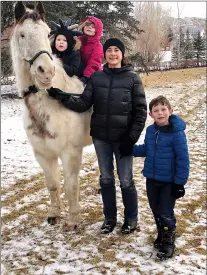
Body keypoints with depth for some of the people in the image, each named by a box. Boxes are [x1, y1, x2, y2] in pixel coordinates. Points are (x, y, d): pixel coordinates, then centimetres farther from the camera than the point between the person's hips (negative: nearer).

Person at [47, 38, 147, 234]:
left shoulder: (132, 78, -5)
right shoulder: (96, 77, 3)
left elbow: (141, 111, -6)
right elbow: (83, 104, -2)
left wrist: (132, 138, -11)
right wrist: (63, 98, -19)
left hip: (123, 138, -3)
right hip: (101, 137, 3)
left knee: (126, 180, 2)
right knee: (105, 179, 13)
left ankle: (131, 218, 23)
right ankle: (109, 217, 29)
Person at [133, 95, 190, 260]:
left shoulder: (177, 133, -20)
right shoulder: (150, 131, 0)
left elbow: (183, 160, -17)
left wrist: (180, 183, -17)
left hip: (169, 182, -6)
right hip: (152, 179, 6)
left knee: (166, 213, 2)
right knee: (156, 211, 18)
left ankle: (168, 242, 20)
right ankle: (161, 235, 38)